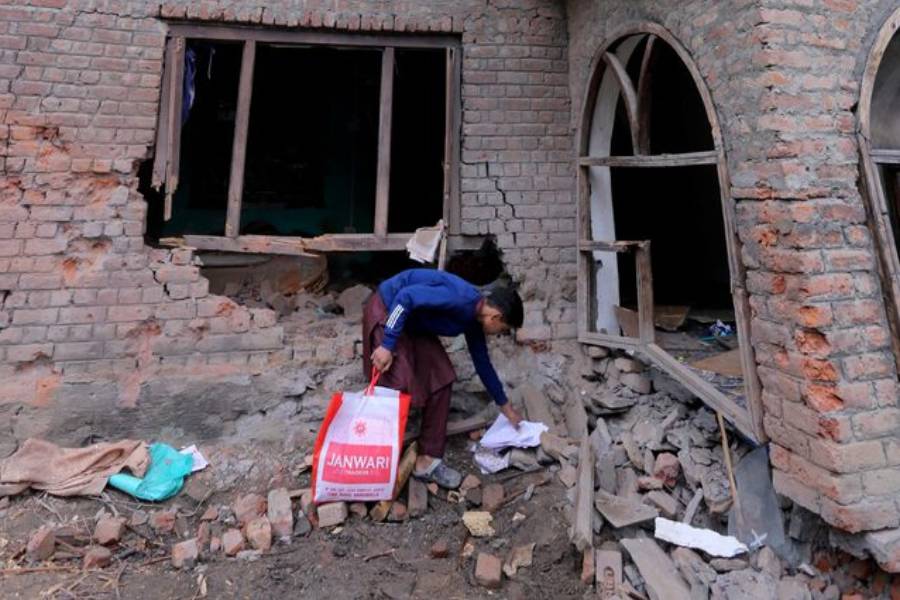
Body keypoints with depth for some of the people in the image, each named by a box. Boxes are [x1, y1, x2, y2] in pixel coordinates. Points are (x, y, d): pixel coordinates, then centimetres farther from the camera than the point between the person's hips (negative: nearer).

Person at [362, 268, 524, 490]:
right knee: (401, 387, -14)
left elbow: (482, 363, 14)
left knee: (441, 378, 1)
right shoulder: (460, 298, -27)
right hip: (386, 312, -9)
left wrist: (505, 407, 23)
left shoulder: (473, 317, 2)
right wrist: (387, 346, -30)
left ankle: (427, 459, 6)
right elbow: (406, 296, -32)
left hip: (413, 323, 9)